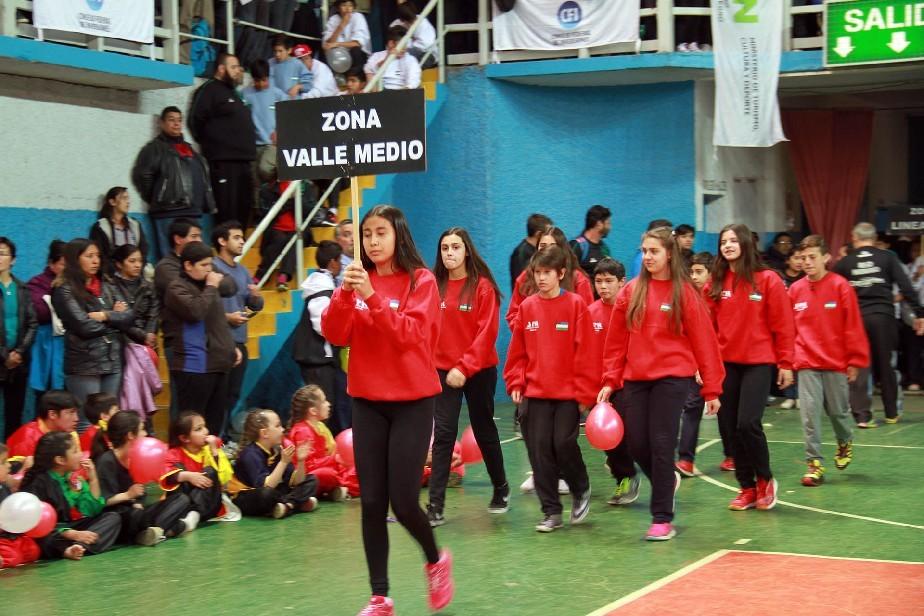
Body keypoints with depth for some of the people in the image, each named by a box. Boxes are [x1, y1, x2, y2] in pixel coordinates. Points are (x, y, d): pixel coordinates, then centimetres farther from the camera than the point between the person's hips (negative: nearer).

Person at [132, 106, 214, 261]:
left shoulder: (190, 150, 23)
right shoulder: (155, 148, 1)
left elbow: (205, 179, 27)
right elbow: (141, 176, -10)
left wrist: (208, 205, 17)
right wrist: (156, 200, -4)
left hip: (193, 213, 7)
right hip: (167, 215, -7)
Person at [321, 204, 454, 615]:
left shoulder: (421, 281, -6)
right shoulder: (359, 281, 5)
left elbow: (410, 334, -19)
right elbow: (335, 335, -5)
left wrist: (372, 297, -28)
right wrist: (344, 293, -20)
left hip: (412, 402, -4)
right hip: (367, 402, 4)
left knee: (403, 502, -6)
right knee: (372, 504, 2)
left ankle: (436, 561, 24)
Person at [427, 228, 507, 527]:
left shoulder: (483, 286, -7)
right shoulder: (434, 286, 2)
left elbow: (487, 333, -12)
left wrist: (465, 367, -19)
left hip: (479, 371, -2)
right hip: (443, 370, 2)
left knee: (484, 430, 12)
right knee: (443, 434, -5)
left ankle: (501, 488, 35)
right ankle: (435, 505, -6)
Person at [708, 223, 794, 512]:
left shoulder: (768, 279, -5)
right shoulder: (716, 283, 5)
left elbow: (783, 325, -3)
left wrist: (785, 363, -4)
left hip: (759, 362, -4)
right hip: (726, 363, 4)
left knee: (748, 423, -14)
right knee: (732, 427, 5)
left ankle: (765, 479, 9)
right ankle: (747, 488, 18)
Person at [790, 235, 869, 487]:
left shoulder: (840, 286, -7)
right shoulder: (795, 289, 2)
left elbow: (853, 327, -6)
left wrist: (855, 361, -6)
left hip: (836, 363, -2)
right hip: (807, 364, 2)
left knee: (838, 410, 10)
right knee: (810, 413, -4)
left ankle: (845, 443, 40)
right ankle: (815, 463, 3)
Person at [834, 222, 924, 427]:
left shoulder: (844, 263, 3)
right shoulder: (888, 257, 1)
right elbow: (906, 287, -4)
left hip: (855, 318, 0)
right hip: (883, 316, 0)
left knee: (859, 367, 3)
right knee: (885, 365, 12)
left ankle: (862, 415, -4)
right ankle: (891, 413, 21)